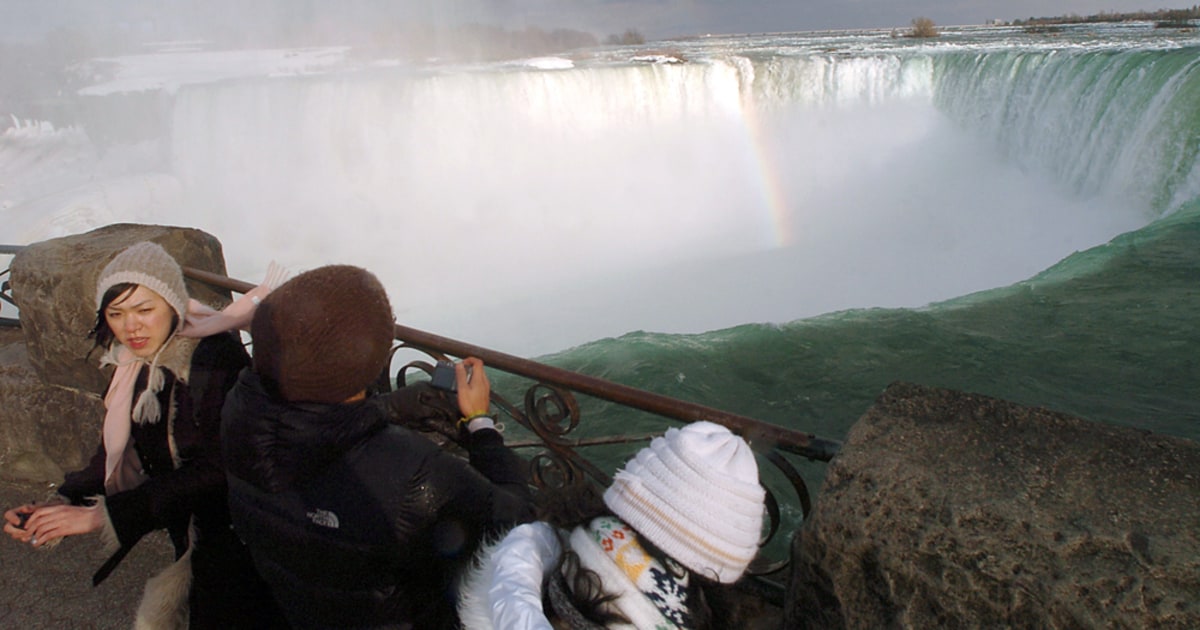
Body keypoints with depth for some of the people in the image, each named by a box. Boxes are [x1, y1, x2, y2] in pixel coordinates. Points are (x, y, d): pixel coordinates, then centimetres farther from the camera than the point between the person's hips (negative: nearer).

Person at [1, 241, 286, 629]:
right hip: (193, 533, 7)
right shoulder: (132, 368, 2)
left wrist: (102, 515, -27)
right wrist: (62, 504, -15)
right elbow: (114, 454, 2)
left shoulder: (216, 356, -23)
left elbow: (212, 469, -27)